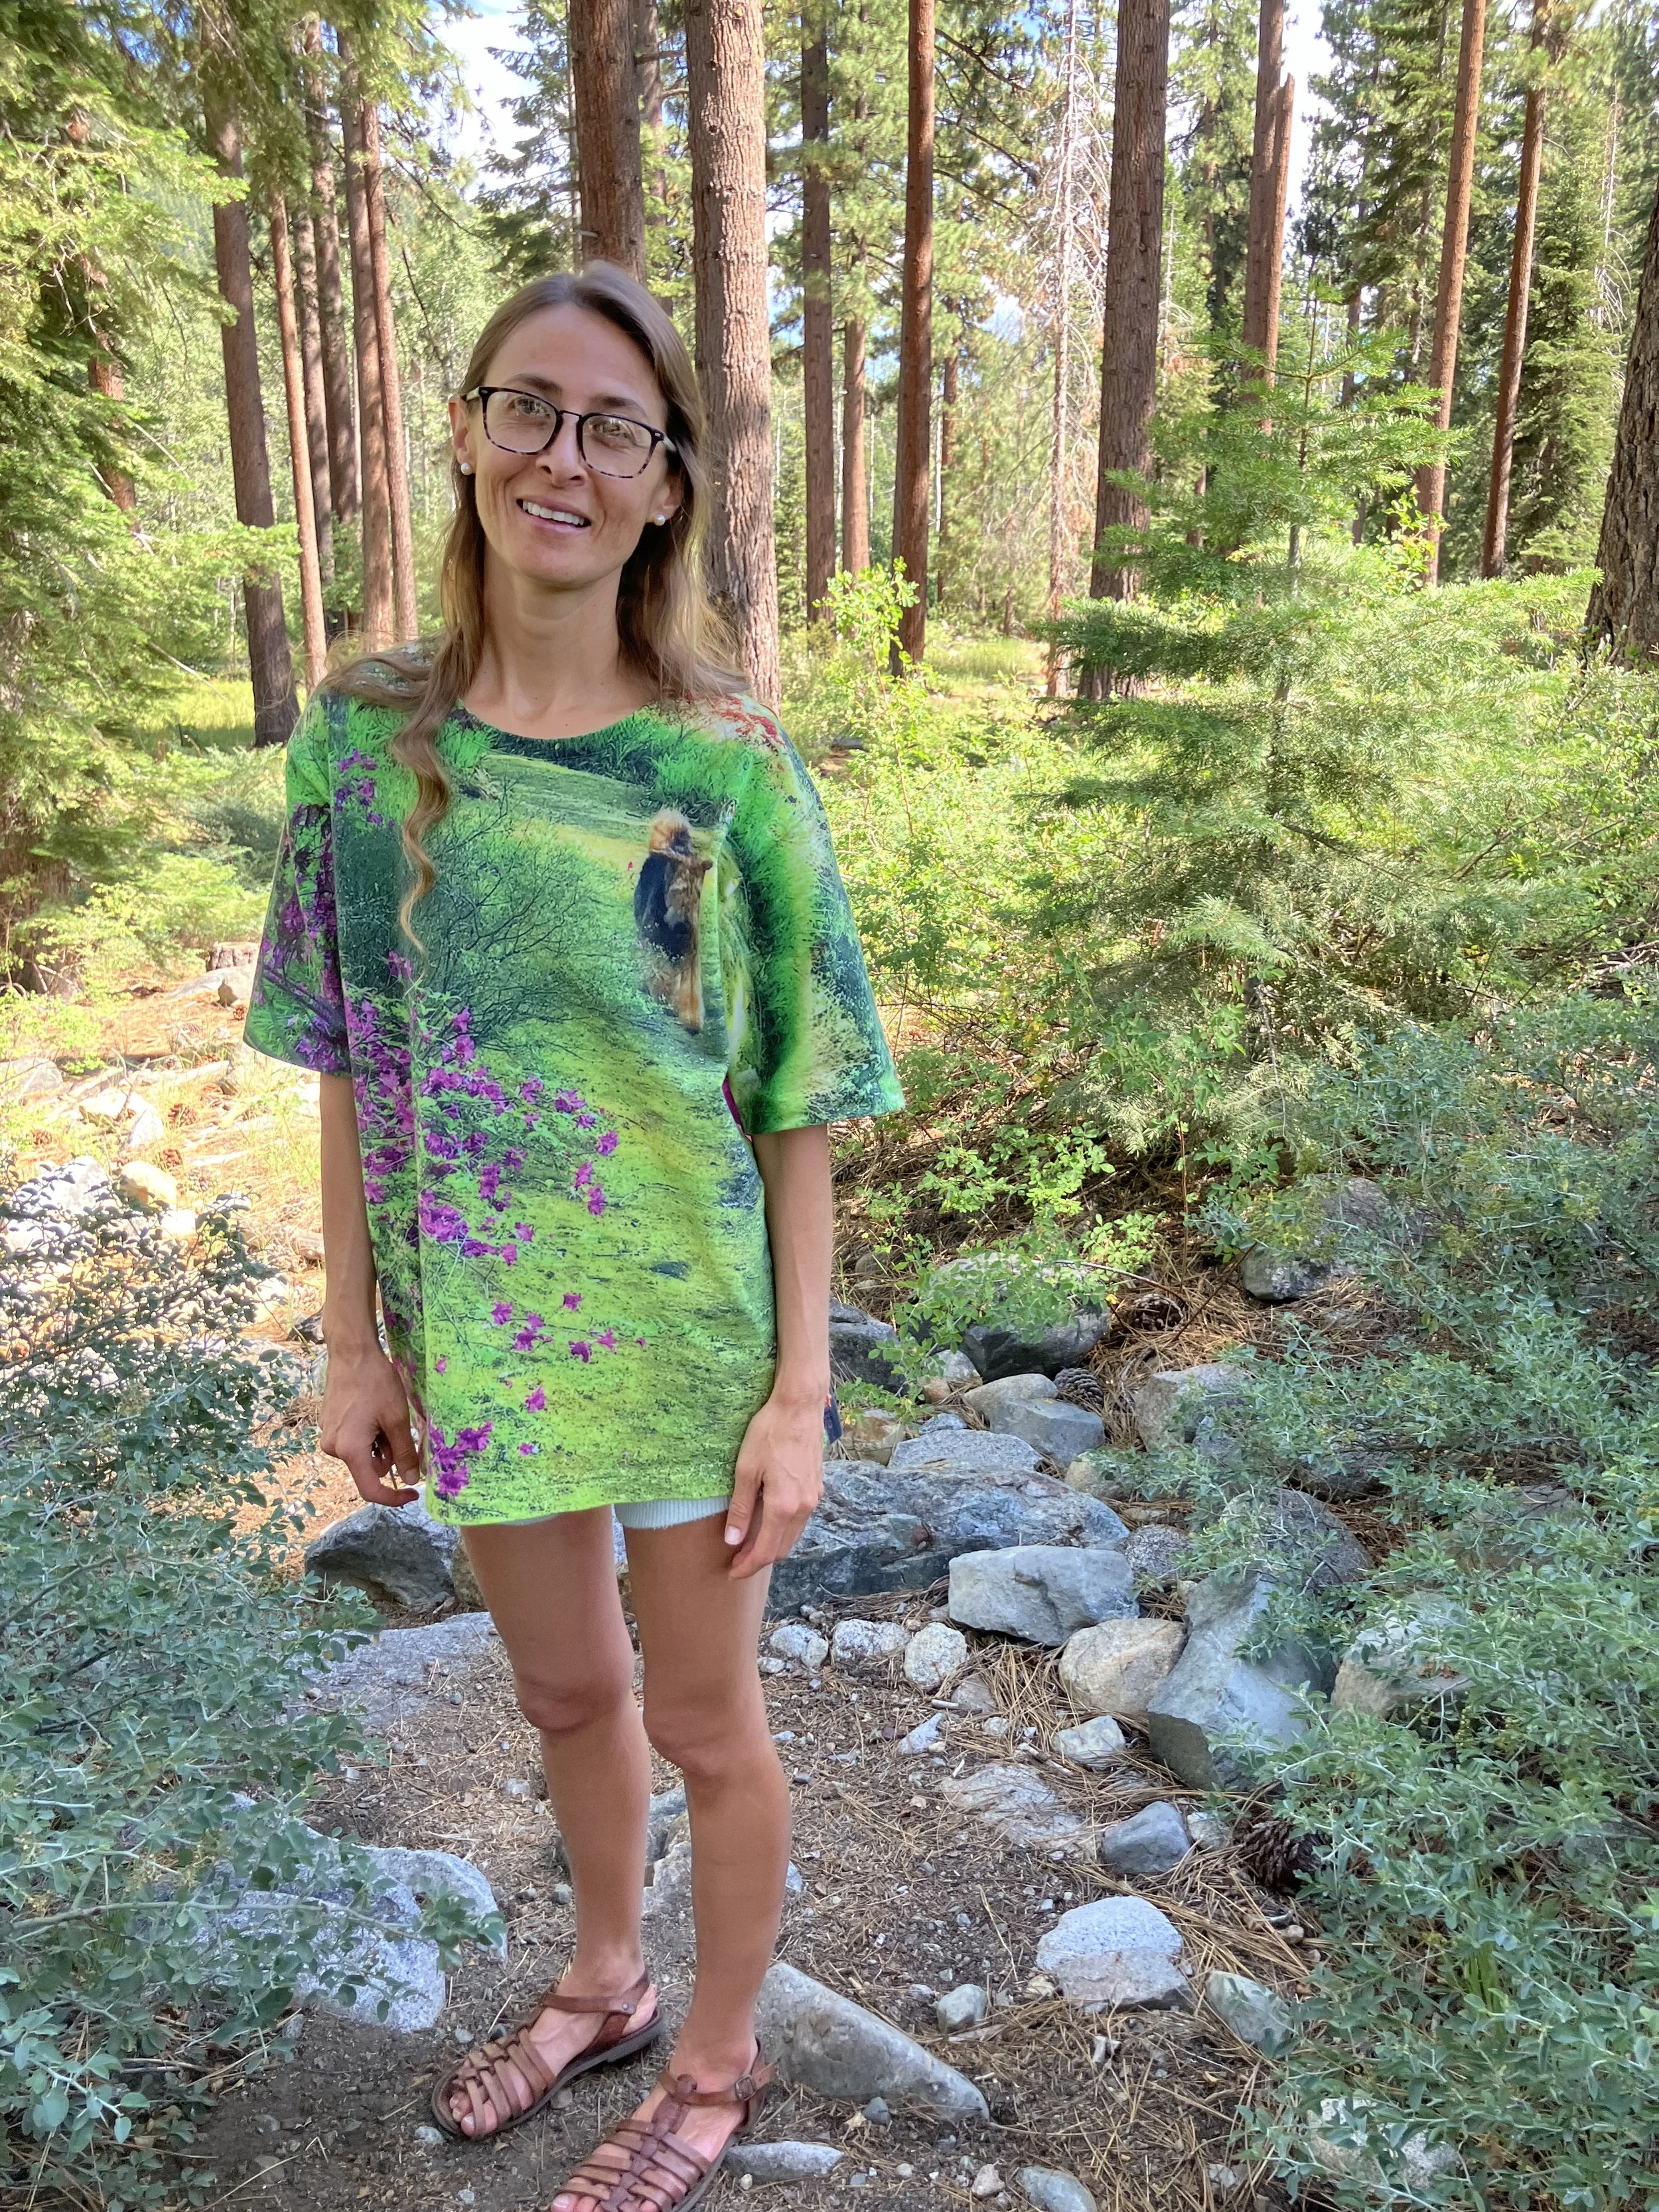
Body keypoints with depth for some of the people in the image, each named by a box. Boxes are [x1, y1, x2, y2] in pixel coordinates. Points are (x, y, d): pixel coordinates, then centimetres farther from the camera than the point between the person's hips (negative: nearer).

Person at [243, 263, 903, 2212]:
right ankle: (604, 1983, 53)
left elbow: (797, 1109, -9)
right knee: (564, 1692, 24)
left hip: (687, 1327, -3)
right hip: (479, 1332, 4)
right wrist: (355, 1341, 1)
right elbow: (348, 1071, 1)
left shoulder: (727, 768, -13)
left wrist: (799, 1388, -10)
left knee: (698, 1719, 16)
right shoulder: (363, 736, -3)